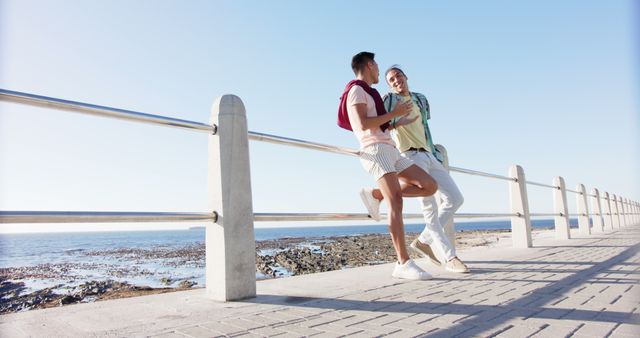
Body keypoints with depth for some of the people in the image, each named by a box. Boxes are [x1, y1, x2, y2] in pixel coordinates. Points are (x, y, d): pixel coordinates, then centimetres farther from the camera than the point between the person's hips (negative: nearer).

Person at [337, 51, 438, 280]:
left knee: (430, 186, -1)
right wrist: (394, 113, -5)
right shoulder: (357, 91, 1)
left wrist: (398, 123, 29)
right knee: (396, 204, -20)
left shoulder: (368, 95, 32)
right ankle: (404, 264, -20)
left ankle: (375, 195, 3)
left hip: (390, 152, 9)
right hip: (376, 152, -9)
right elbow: (363, 125, -14)